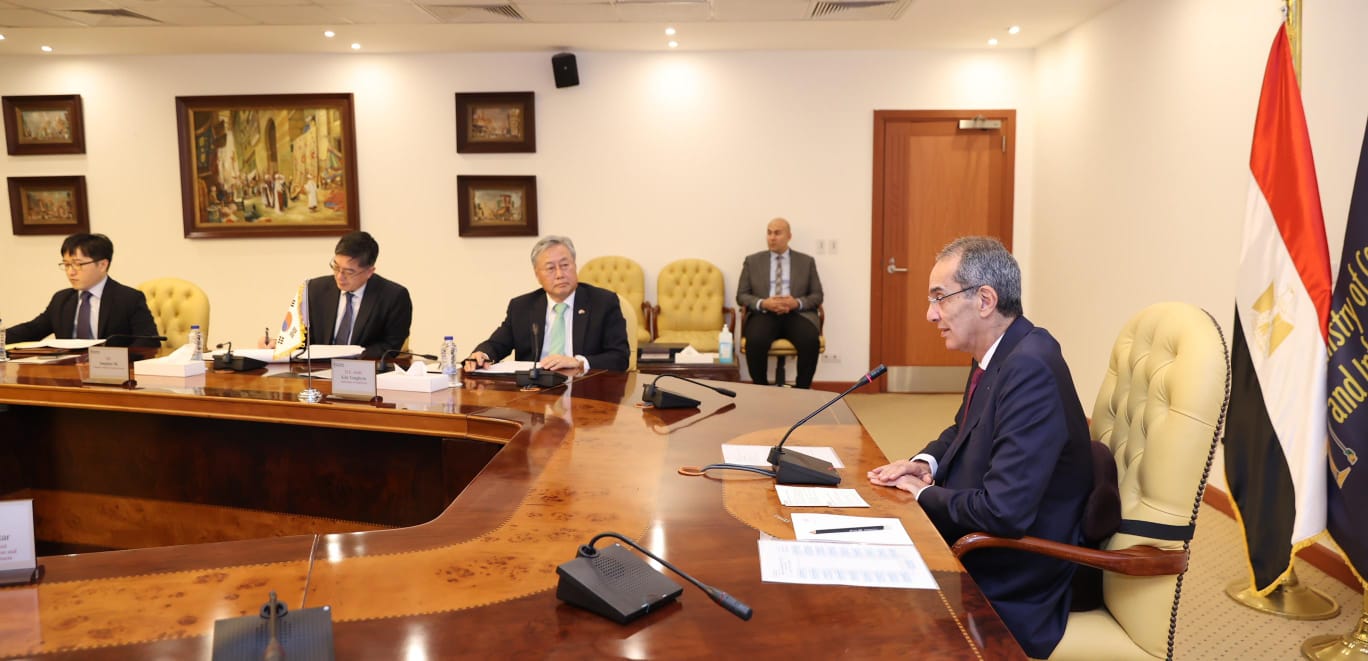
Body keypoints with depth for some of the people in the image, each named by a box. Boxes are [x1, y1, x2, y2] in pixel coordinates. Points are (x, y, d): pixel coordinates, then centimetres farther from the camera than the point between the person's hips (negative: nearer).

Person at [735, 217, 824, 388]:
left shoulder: (806, 261, 14)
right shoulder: (752, 261, 13)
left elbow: (817, 296, 10)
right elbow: (741, 296, 9)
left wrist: (797, 303, -12)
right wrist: (763, 303, -12)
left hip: (797, 314, 0)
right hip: (764, 314, 0)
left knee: (811, 341, -32)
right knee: (755, 341, -33)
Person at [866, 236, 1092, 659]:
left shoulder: (1030, 366, -27)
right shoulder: (998, 354, 2)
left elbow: (1004, 510, -32)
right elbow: (964, 430, 20)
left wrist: (925, 494, -14)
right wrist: (926, 463, -1)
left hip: (1009, 589, -8)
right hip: (976, 550, 8)